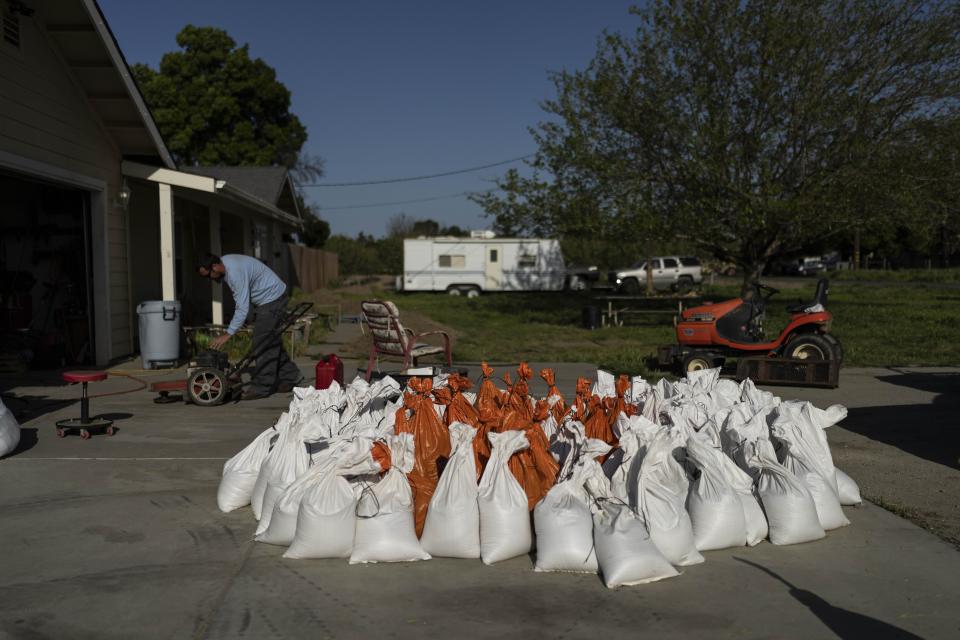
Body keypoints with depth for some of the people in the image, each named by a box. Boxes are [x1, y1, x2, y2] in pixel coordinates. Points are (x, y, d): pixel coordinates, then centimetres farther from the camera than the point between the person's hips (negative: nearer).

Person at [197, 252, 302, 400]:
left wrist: (228, 334, -29)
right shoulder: (224, 263, -1)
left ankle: (261, 387, -4)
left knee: (262, 343, -10)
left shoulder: (235, 272, -30)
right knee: (272, 342, 14)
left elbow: (242, 308, -31)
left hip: (271, 298, -10)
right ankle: (289, 376, 23)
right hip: (266, 299, 10)